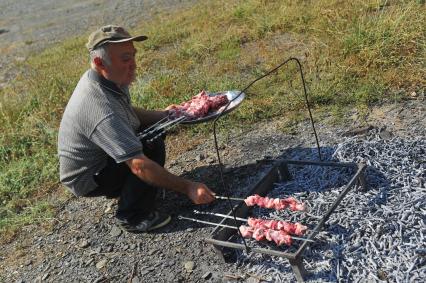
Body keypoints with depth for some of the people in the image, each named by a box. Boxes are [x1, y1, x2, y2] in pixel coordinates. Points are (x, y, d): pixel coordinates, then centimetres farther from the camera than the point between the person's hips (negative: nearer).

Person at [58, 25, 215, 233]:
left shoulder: (108, 79, -7)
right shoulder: (102, 110, -37)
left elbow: (127, 113, 11)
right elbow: (139, 166, -39)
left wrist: (163, 116, -3)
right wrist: (188, 188, -37)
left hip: (97, 156, 9)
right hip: (87, 180, -9)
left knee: (153, 128, 7)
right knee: (152, 147, -24)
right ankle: (133, 217, -7)